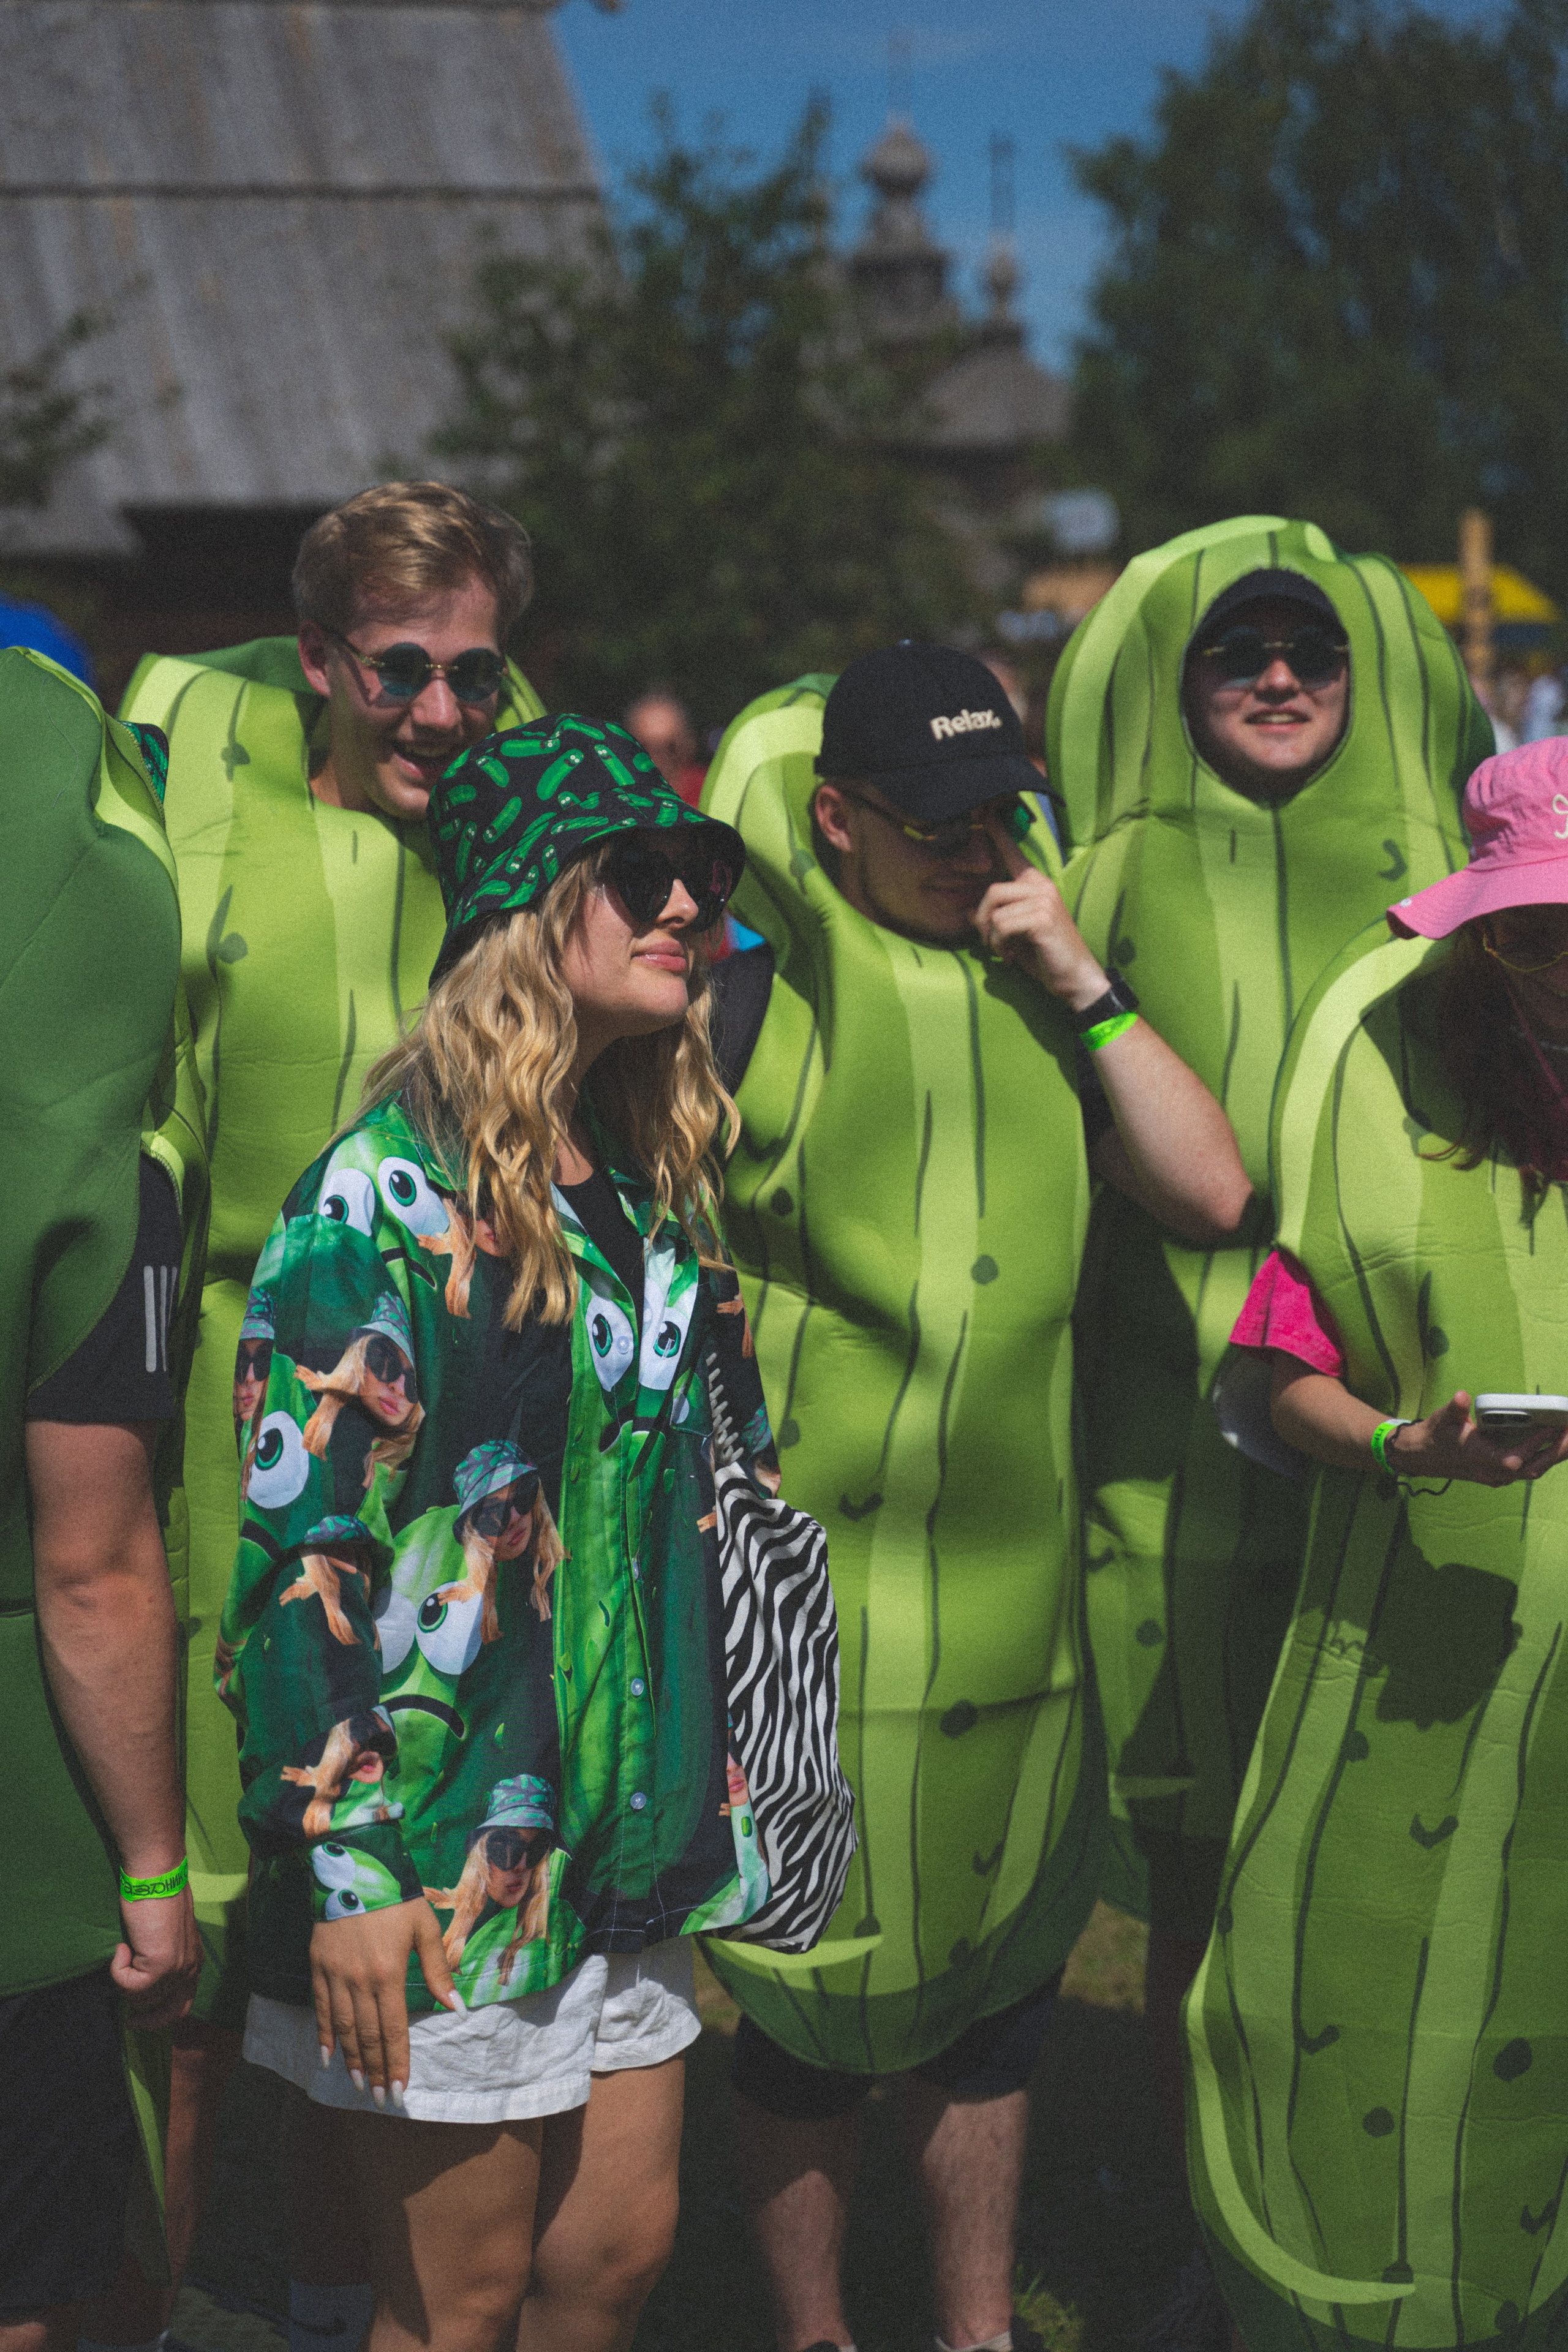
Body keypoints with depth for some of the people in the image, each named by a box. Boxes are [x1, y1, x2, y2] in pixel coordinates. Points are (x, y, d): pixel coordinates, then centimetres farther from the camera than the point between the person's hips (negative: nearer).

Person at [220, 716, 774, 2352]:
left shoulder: (653, 1182, 9)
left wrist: (705, 1785, 19)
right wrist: (345, 1872, -20)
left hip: (630, 1838, 7)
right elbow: (302, 1543, -17)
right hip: (438, 1858, -7)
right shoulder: (387, 1192, -14)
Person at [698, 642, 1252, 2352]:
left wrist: (1083, 987, -8)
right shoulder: (748, 990, -5)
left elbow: (1210, 1190, -2)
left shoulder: (1040, 990, 9)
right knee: (815, 1984, 5)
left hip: (1016, 1572, 4)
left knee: (997, 1969, 14)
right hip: (800, 1576, -4)